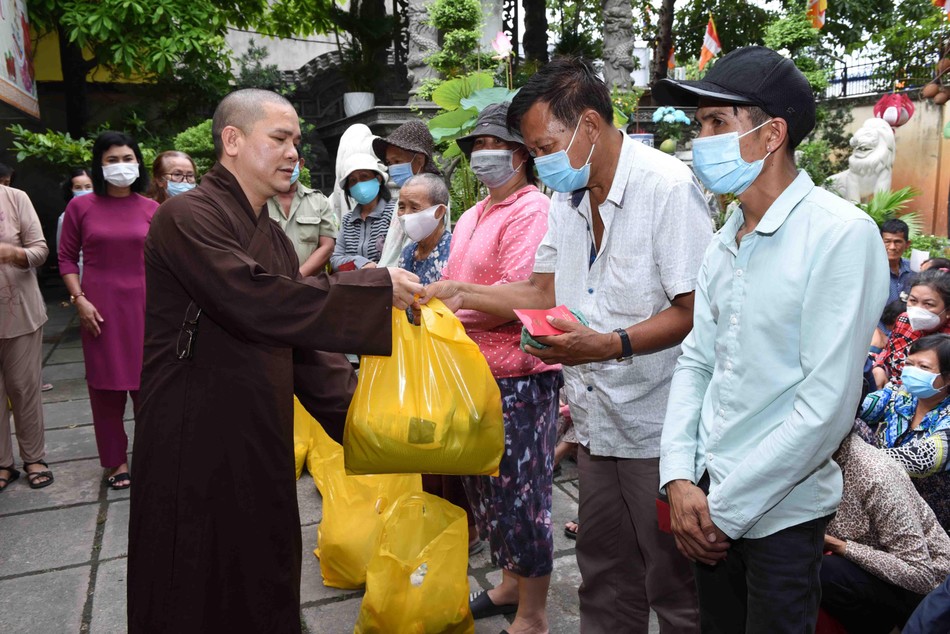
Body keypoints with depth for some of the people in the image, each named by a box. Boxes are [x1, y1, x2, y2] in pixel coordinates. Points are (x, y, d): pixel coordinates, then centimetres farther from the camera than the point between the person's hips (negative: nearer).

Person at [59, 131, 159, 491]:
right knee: (106, 384, 7)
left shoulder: (151, 209, 1)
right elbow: (67, 258, 4)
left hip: (143, 306, 0)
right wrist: (79, 299, -6)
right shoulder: (80, 207, 0)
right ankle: (116, 460, 21)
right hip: (100, 308, 0)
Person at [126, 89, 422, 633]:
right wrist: (378, 288, -23)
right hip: (195, 443, -8)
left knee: (267, 590, 20)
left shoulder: (272, 236, 12)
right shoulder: (187, 217, -15)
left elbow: (305, 342, 10)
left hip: (262, 442, 8)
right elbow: (257, 303, -29)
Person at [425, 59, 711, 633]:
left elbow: (695, 311, -18)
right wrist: (462, 293, 6)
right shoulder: (567, 196, 11)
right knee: (604, 579, 20)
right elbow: (543, 292, 15)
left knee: (674, 587, 9)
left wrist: (609, 345, -29)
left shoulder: (668, 186, -15)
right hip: (597, 421, 7)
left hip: (657, 430, -7)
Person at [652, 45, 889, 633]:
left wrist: (725, 508, -16)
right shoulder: (724, 243, 5)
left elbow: (828, 404, -21)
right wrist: (680, 479, -6)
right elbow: (696, 362, 6)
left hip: (782, 512, -6)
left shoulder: (842, 234, -16)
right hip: (709, 501, 6)